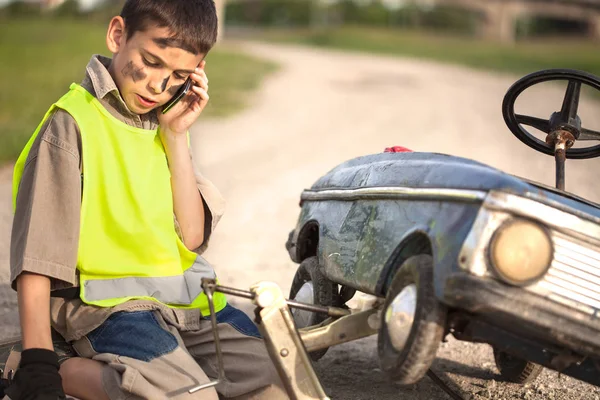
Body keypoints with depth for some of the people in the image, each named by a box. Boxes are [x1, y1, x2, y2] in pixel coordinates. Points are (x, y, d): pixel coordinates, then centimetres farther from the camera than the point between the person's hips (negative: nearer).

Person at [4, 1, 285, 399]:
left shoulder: (165, 123, 12)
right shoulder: (73, 123, -8)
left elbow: (192, 237, 3)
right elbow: (36, 255, -11)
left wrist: (177, 136, -2)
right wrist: (38, 360, -17)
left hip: (187, 299, 7)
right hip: (108, 303, -7)